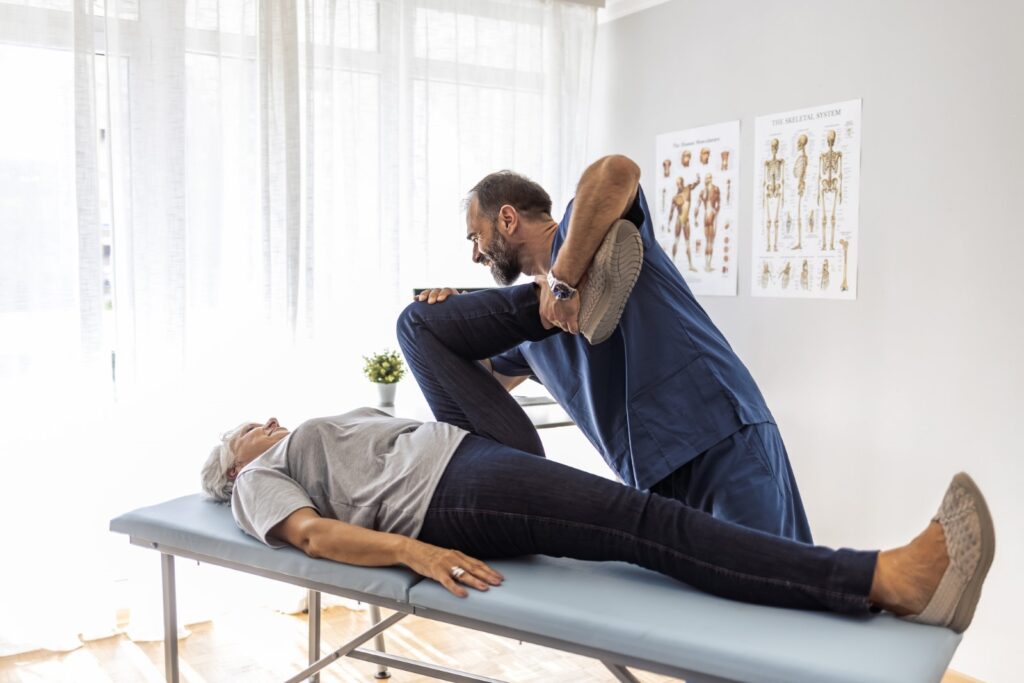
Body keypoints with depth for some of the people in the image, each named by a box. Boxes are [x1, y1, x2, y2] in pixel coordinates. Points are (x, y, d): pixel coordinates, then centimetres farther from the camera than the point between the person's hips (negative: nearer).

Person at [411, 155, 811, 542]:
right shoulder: (531, 310, 20)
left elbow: (617, 171, -27)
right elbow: (487, 379, 32)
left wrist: (562, 281, -23)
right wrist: (451, 317, 14)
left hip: (726, 444, -8)